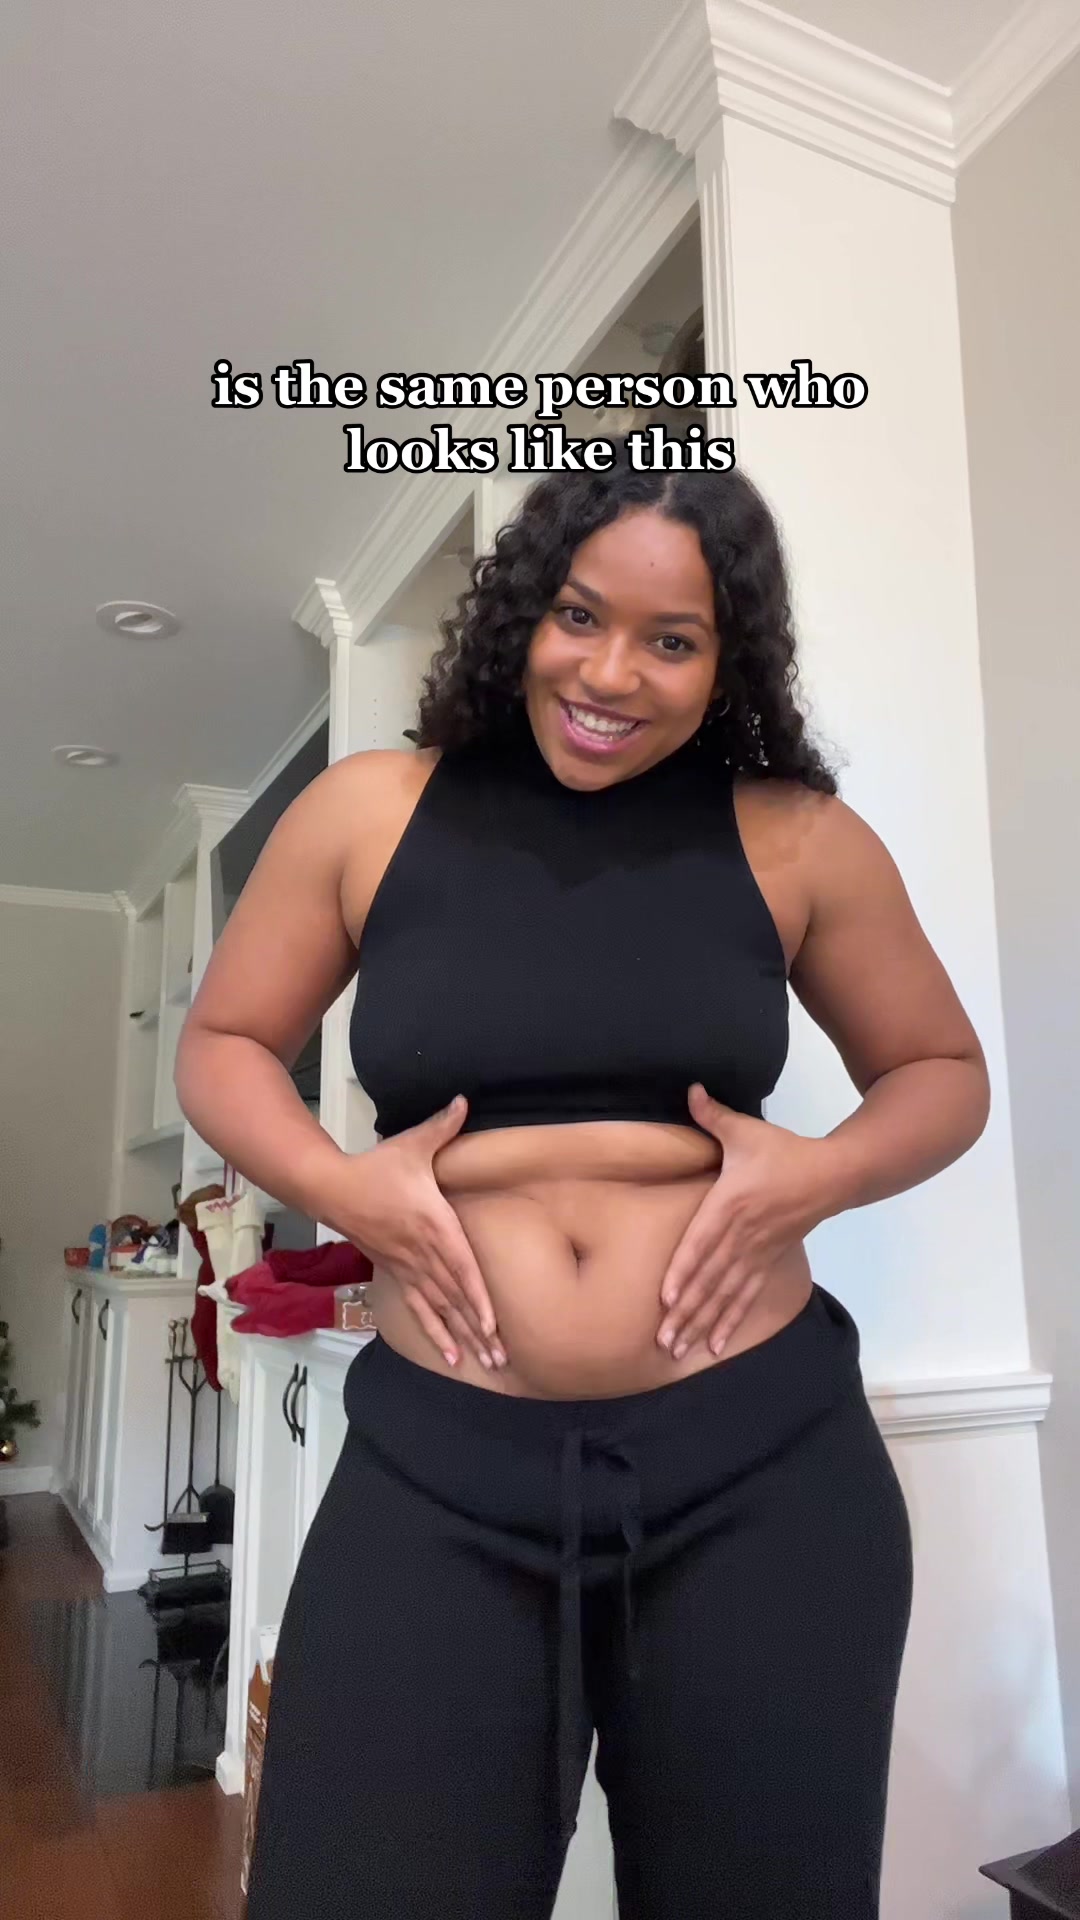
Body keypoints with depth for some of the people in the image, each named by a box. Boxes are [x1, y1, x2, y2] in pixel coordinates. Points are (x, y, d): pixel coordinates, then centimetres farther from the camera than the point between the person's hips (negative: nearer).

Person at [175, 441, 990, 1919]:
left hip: (763, 1463, 1)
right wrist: (340, 1188, -8)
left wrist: (821, 1175, -9)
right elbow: (222, 1046, 11)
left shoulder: (794, 840, 0)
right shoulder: (370, 814, 1)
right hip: (436, 1473, 0)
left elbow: (941, 1070, 12)